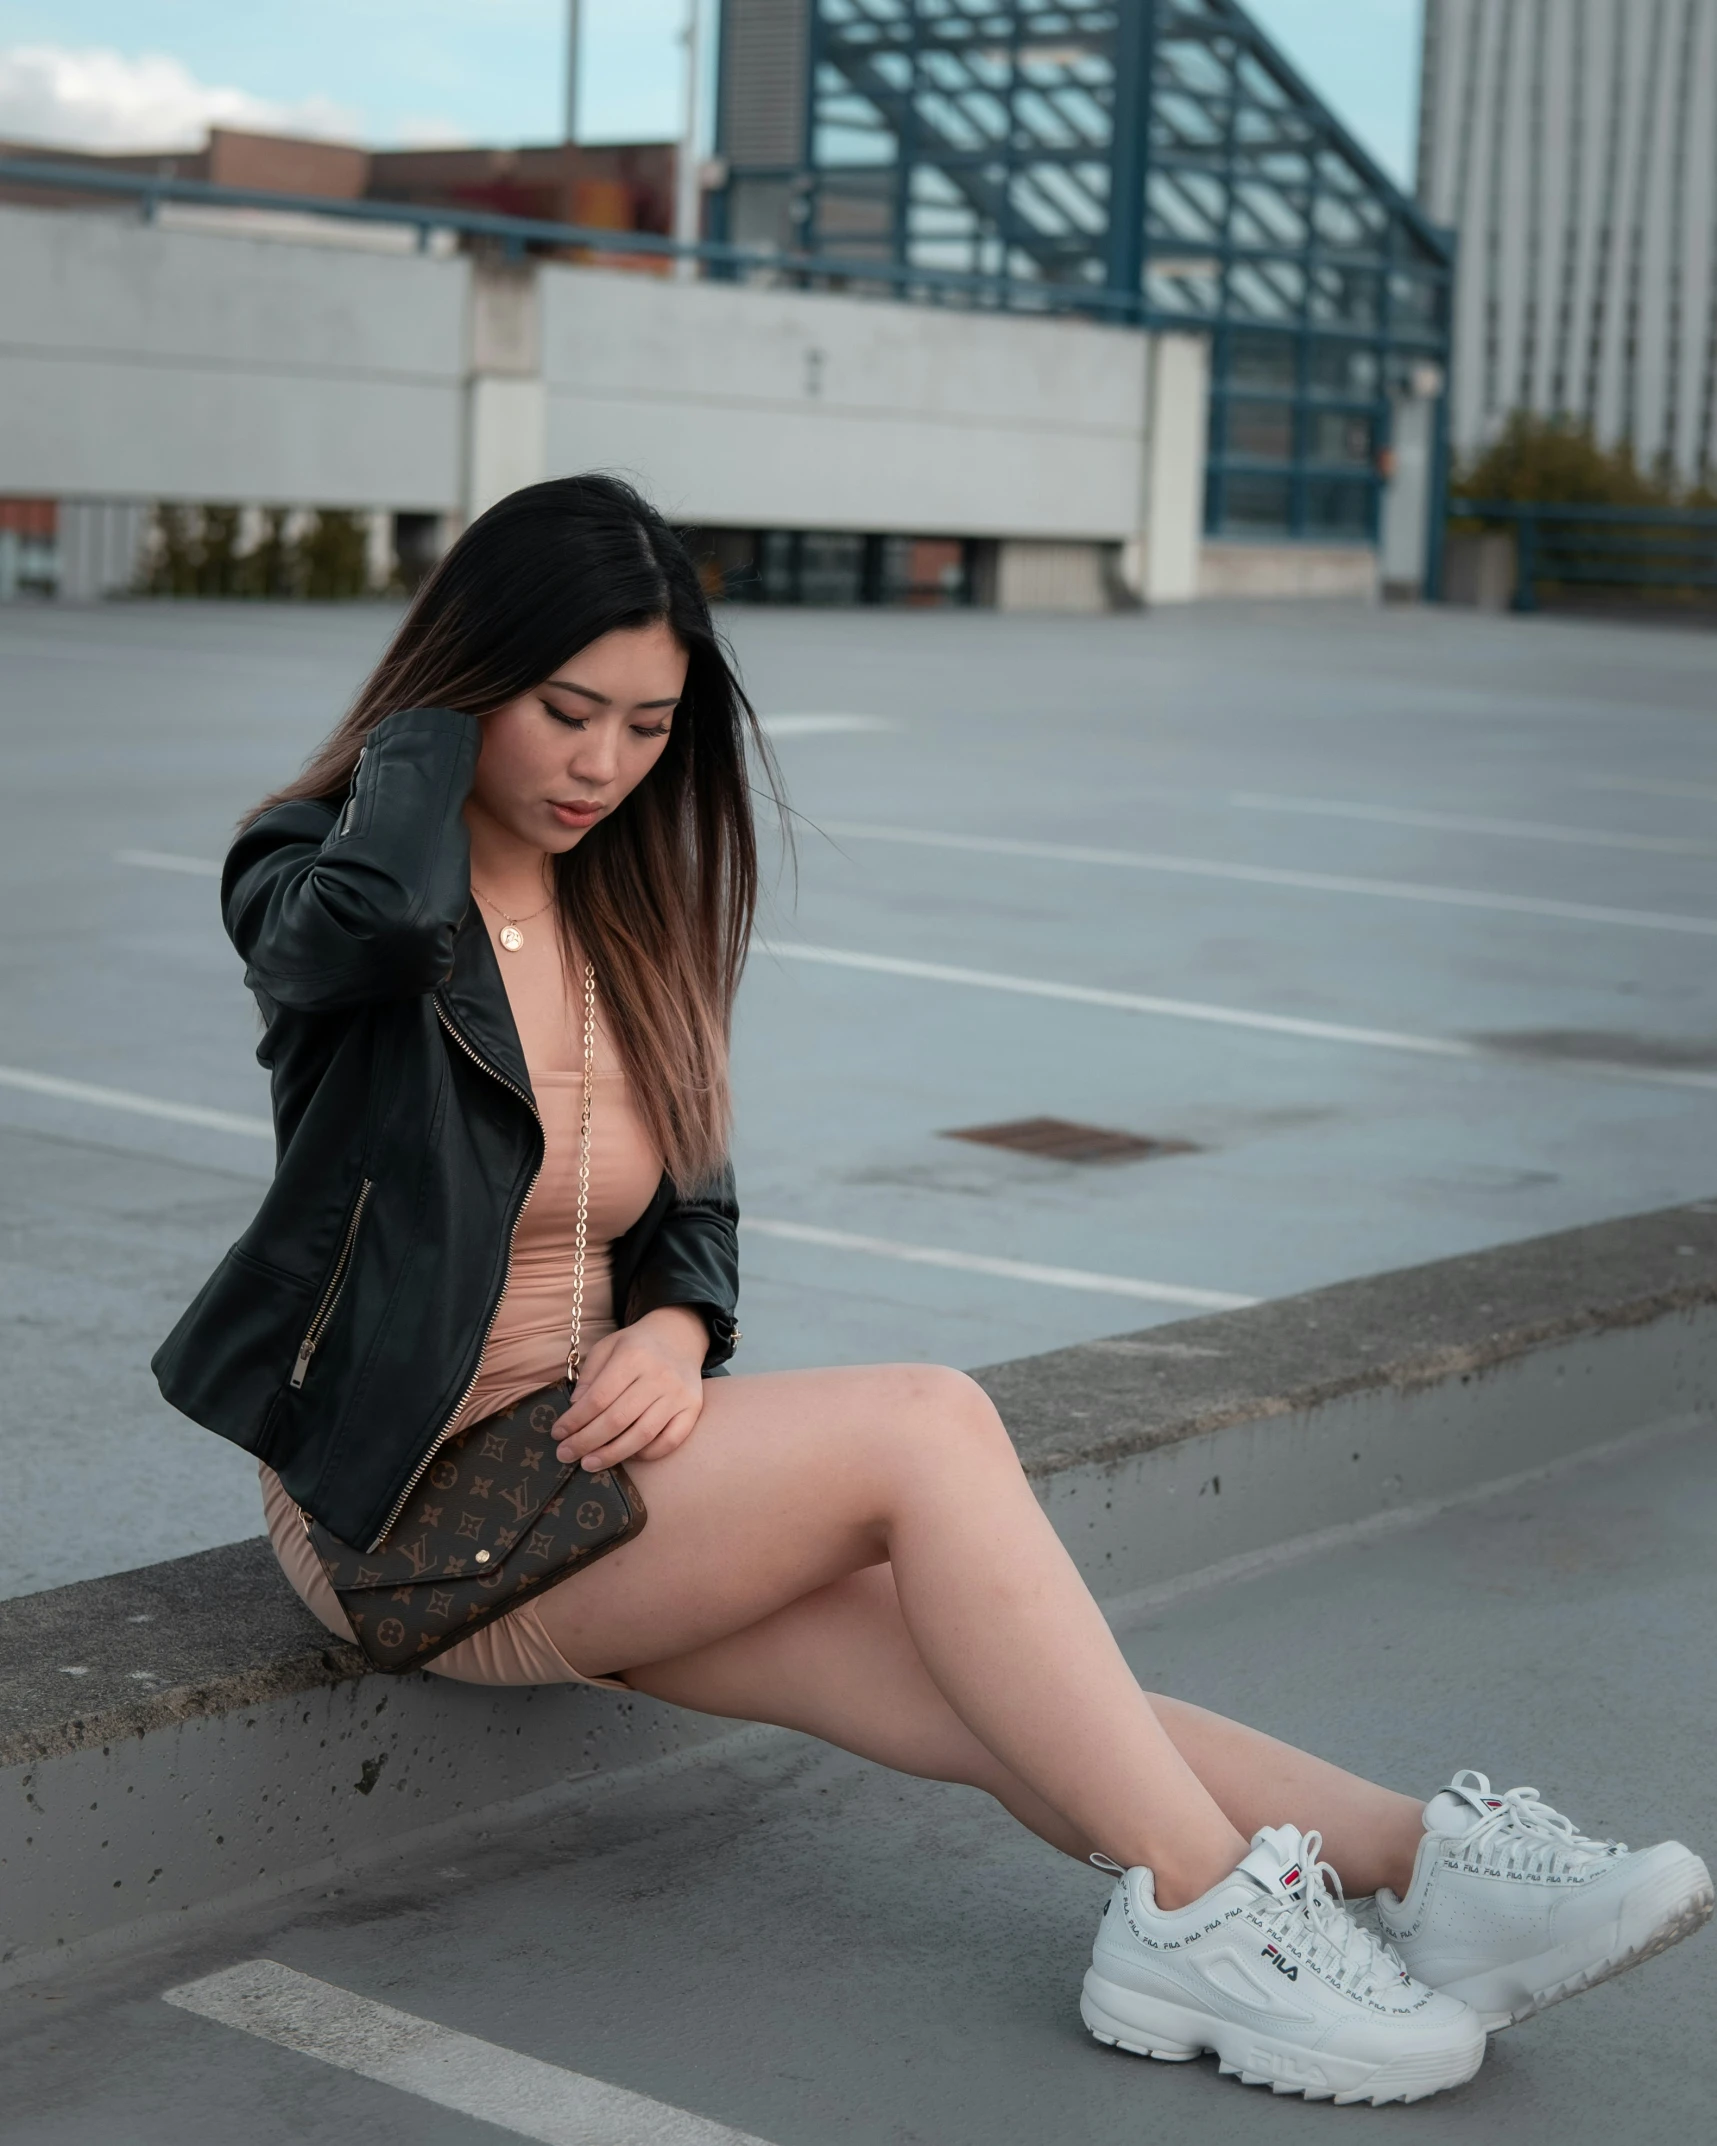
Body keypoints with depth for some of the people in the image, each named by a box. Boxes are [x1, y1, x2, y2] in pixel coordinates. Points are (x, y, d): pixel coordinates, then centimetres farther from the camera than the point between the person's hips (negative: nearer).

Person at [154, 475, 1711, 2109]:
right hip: (410, 1502, -6)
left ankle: (1425, 1869, -26)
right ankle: (1204, 1913, -24)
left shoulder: (622, 917, 12)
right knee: (928, 1425, -24)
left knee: (971, 1693, -17)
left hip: (588, 1450, 6)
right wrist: (430, 724, -14)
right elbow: (372, 917, -35)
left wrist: (674, 1330, -7)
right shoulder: (312, 880, -8)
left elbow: (691, 1207, 17)